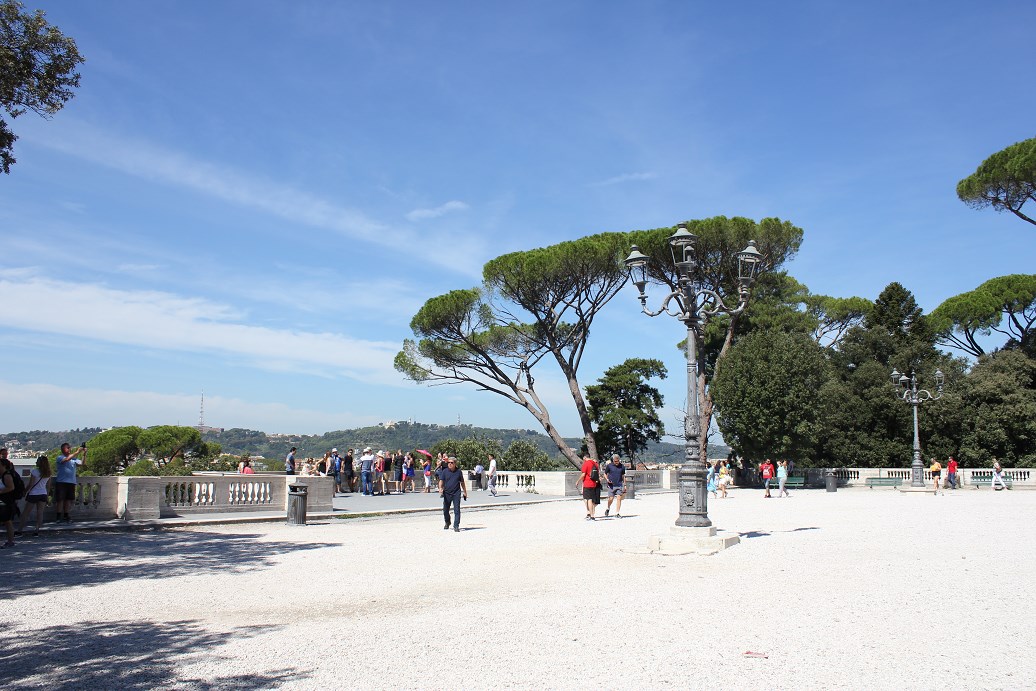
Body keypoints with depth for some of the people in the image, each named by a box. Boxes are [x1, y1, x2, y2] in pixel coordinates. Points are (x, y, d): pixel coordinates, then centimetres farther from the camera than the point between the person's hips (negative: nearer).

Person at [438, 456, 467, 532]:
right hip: (447, 493, 1)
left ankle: (456, 526, -4)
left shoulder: (459, 471, 3)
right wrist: (440, 488, -24)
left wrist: (465, 492, 14)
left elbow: (462, 483, 12)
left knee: (457, 510, -8)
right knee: (445, 510, 13)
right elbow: (441, 481, -5)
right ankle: (447, 523, 38)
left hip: (456, 493, -1)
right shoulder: (444, 471, 1)